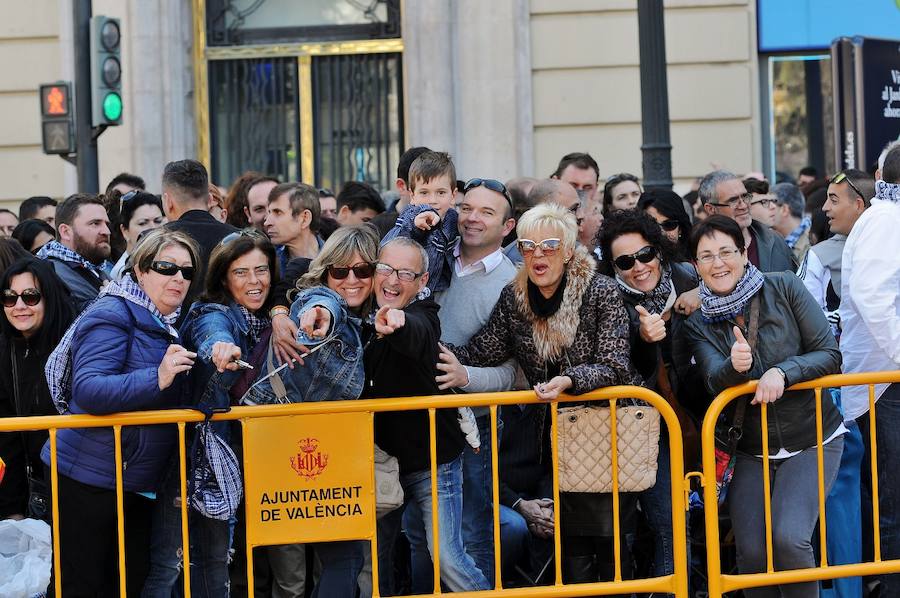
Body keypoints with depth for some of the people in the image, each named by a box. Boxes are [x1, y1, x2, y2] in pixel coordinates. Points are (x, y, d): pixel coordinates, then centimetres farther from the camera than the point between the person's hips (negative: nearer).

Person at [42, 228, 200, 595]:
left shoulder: (169, 324, 11)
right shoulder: (113, 315, -14)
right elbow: (88, 391, -28)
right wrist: (157, 378, -36)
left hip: (138, 481, 8)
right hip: (91, 479, -8)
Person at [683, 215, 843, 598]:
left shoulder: (783, 288, -7)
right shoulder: (697, 322, -2)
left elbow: (830, 354, -9)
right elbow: (714, 380, -19)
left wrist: (783, 372, -25)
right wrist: (735, 366, -41)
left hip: (810, 440, -2)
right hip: (750, 449, 3)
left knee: (789, 537, -21)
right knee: (751, 552, -8)